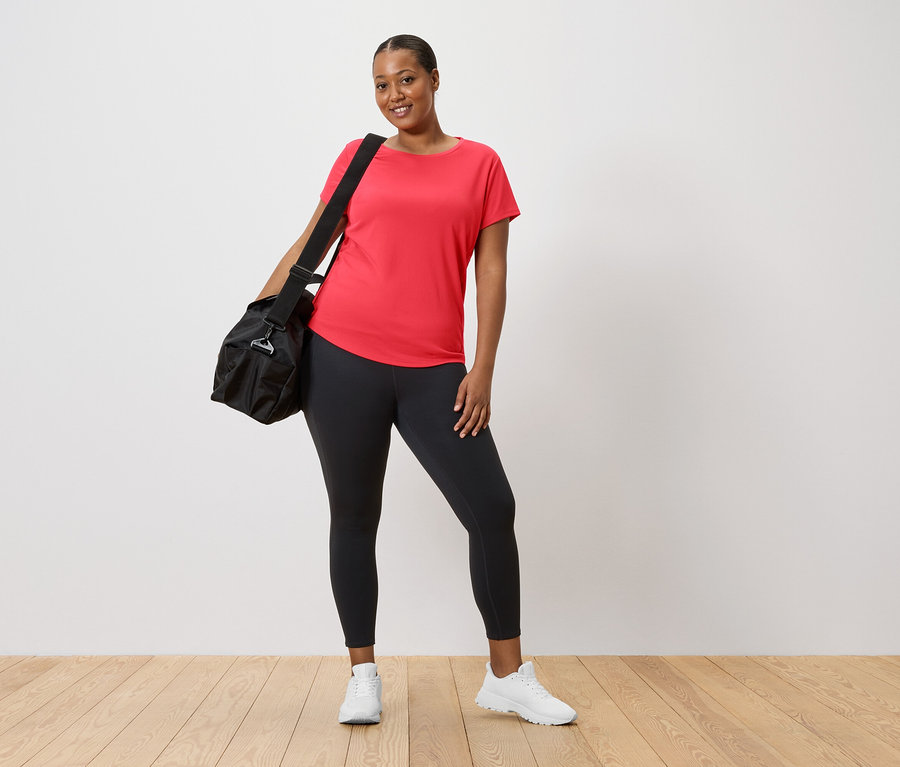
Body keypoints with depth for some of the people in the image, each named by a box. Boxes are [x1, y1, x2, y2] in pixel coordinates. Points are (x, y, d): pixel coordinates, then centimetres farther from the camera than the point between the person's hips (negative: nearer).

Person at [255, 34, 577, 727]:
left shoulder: (479, 164, 9)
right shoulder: (360, 158, 10)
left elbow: (492, 270, 4)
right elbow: (310, 243, 15)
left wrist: (483, 370, -3)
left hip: (434, 371, 0)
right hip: (342, 357, 0)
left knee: (493, 511, -3)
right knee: (354, 518, 6)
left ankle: (508, 676, 13)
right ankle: (364, 676, 21)